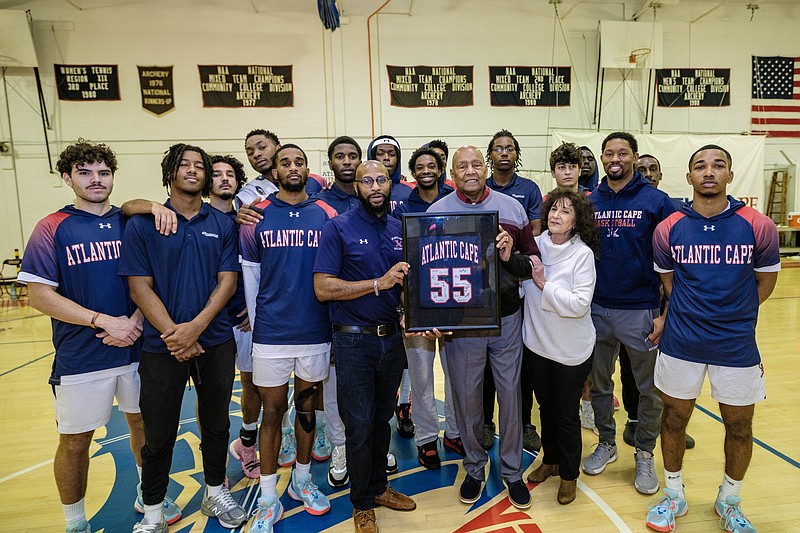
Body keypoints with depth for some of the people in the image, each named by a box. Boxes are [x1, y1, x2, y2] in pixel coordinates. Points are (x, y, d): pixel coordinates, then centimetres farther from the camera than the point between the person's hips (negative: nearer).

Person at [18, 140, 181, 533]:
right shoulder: (53, 228, -4)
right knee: (75, 440, 9)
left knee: (143, 422, 16)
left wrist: (135, 321, -11)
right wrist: (105, 321, -17)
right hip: (81, 357, -3)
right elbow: (39, 295, -9)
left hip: (136, 348, 3)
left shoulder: (130, 222, 4)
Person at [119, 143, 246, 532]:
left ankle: (215, 493, 36)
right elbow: (140, 287, -6)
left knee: (216, 423, 16)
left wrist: (195, 326, -15)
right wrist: (173, 333, -15)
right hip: (161, 347, -1)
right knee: (159, 434, 9)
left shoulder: (222, 224, 4)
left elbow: (227, 282, -2)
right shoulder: (141, 225, -1)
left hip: (216, 342, 2)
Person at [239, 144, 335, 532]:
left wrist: (336, 326, 4)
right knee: (272, 412, 8)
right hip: (271, 335, -1)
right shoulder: (257, 217, 0)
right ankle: (268, 500, 24)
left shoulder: (327, 216, 2)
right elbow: (250, 276, 3)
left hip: (316, 333, 1)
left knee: (307, 408, 16)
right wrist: (255, 325, 3)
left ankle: (302, 481, 36)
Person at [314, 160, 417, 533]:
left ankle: (378, 486, 39)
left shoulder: (400, 229, 7)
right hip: (354, 341, -4)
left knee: (382, 419, 19)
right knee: (360, 426, 5)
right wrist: (379, 284, -21)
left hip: (392, 338, 5)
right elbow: (323, 288, -15)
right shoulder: (338, 228, -8)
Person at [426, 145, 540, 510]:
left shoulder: (512, 207, 2)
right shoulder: (436, 212, -2)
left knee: (510, 393, 11)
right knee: (466, 397, 11)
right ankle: (474, 468, 35)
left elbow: (533, 259, 4)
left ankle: (512, 470, 34)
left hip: (507, 317, 1)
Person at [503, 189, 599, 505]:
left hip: (571, 350, -4)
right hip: (537, 343, 4)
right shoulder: (535, 246, -5)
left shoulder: (583, 253, -15)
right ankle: (550, 460, 45)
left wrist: (544, 284, -22)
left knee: (566, 414, 12)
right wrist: (508, 257, -15)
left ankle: (569, 474, 35)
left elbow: (580, 304, -22)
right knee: (546, 407, 22)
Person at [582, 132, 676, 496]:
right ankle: (606, 443, 35)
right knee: (599, 383, 15)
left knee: (650, 389, 10)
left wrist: (666, 313, -10)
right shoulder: (588, 201, 4)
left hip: (641, 311, -2)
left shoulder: (656, 201, -5)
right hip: (596, 309, 3)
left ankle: (645, 454, 31)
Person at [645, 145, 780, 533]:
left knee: (739, 426, 14)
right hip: (681, 343, 0)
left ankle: (729, 501, 40)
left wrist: (731, 314, 8)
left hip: (737, 345, 0)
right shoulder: (668, 229, -5)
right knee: (674, 418, 12)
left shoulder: (758, 227, -8)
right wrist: (682, 315, 4)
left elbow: (765, 283, 5)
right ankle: (674, 496, 35)